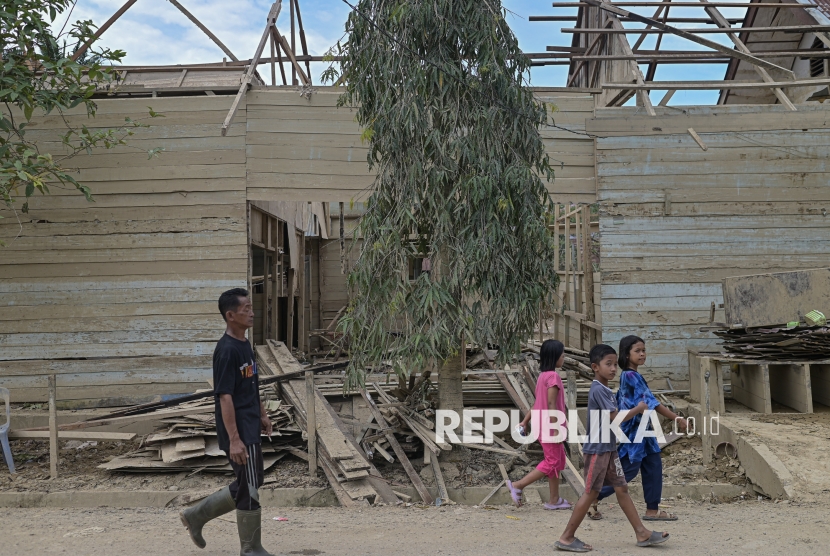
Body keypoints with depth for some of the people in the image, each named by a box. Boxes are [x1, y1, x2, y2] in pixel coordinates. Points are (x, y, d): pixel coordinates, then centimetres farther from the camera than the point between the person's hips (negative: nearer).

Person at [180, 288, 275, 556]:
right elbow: (225, 397, -23)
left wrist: (262, 414, 22)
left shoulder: (244, 344, 9)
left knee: (249, 483, 18)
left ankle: (197, 515, 29)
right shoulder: (227, 351, -20)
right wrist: (234, 439, -24)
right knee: (250, 488, 2)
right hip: (239, 432, -10)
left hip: (250, 427, 10)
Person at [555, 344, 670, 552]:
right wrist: (638, 409, -6)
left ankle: (642, 533, 17)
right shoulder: (598, 389, -18)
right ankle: (566, 537, 3)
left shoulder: (605, 390, 12)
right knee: (591, 493, -4)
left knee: (621, 489, 11)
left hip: (609, 448, 9)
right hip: (597, 449, -9)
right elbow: (616, 418, -20)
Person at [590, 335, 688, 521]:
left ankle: (652, 510, 15)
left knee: (654, 466, 10)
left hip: (641, 430, 10)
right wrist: (676, 418, -24)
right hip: (634, 431, -10)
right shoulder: (631, 376, -19)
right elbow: (650, 402, -25)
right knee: (628, 470, -4)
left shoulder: (627, 376, 11)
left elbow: (620, 402, 19)